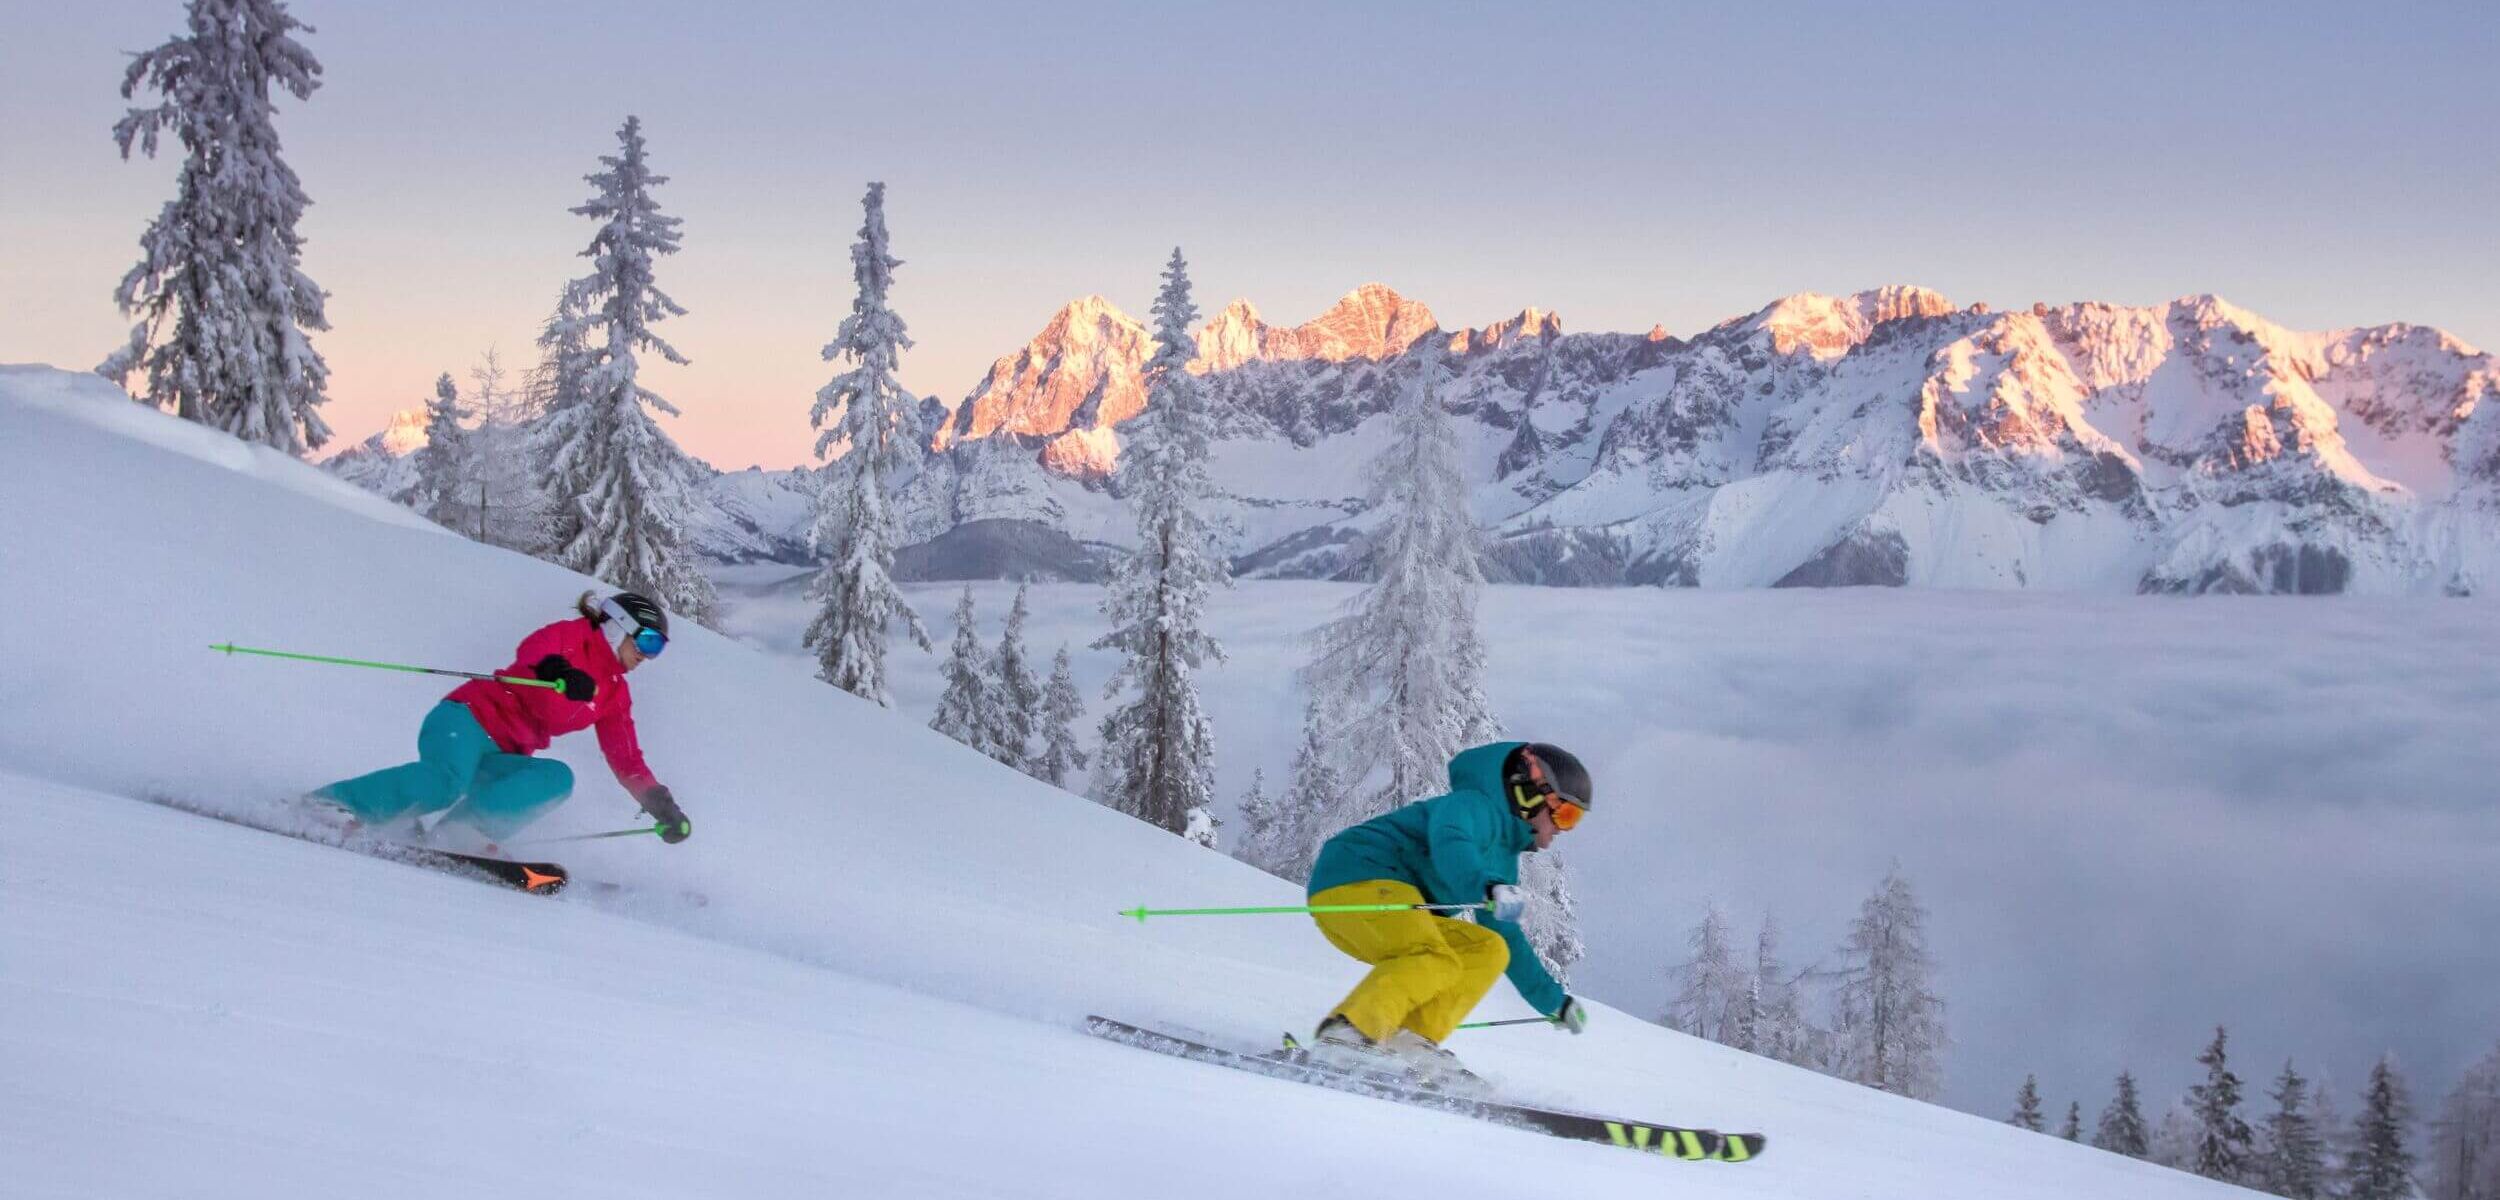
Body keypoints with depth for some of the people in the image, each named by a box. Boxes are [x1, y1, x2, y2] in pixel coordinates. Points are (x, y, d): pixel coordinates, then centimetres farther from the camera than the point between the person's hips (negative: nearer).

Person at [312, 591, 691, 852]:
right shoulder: (570, 635, 0)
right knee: (445, 781, -36)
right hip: (467, 718, -7)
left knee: (557, 778, -24)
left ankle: (464, 830, -33)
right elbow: (530, 653, -21)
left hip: (500, 760, 7)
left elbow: (627, 762, 19)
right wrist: (553, 672, -44)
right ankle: (328, 806, -28)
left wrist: (663, 807, 7)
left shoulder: (615, 695, 19)